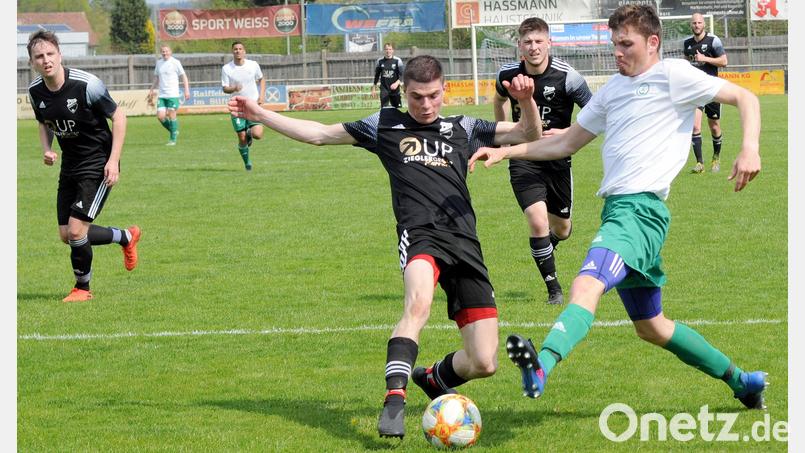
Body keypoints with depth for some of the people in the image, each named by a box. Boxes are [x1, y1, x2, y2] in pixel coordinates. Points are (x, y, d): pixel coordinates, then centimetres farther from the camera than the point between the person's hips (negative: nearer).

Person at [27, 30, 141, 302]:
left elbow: (118, 116, -11)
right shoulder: (35, 91, -4)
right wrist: (46, 150, -4)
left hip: (98, 164, -7)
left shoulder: (86, 84, -22)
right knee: (66, 235, 7)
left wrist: (113, 160, -17)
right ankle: (126, 237, 31)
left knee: (76, 230, -14)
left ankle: (82, 288, 10)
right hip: (70, 166, 7)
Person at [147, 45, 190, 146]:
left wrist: (187, 90, -10)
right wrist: (151, 90, 20)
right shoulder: (159, 63, 12)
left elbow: (183, 76, -2)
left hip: (173, 95, -5)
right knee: (160, 116, -5)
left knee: (172, 116, -4)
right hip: (161, 95, 5)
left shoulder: (175, 62, -4)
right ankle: (174, 131, 18)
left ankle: (173, 139, 6)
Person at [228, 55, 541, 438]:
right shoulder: (385, 125, 16)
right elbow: (319, 134, 19)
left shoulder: (462, 129, 20)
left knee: (484, 363, -2)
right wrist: (259, 114, 15)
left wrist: (526, 101, -2)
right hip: (420, 234, -3)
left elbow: (529, 134, 19)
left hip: (465, 246, 3)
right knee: (418, 303, -39)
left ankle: (433, 378, 31)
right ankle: (394, 402, -41)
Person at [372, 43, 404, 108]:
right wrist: (374, 88, 14)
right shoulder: (380, 61, 4)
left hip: (394, 88, -1)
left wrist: (397, 83, -24)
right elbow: (376, 75, 13)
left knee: (397, 108, 3)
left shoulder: (397, 61, -4)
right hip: (384, 89, 1)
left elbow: (402, 74, -6)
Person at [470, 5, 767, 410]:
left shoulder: (672, 75, 0)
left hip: (641, 209, -9)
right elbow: (566, 143, 27)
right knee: (651, 327, 17)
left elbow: (744, 98, 0)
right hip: (617, 209, 9)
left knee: (586, 286, -33)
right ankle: (741, 381, 31)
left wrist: (750, 149, -17)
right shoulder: (613, 89, 21)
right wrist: (505, 152, 17)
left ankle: (541, 367, -57)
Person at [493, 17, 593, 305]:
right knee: (538, 222, -18)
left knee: (561, 230, 12)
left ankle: (545, 246, 52)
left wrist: (565, 133, -18)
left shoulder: (567, 77, -15)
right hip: (523, 159, 0)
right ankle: (554, 289, -1)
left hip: (557, 159, 0)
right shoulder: (509, 74, -6)